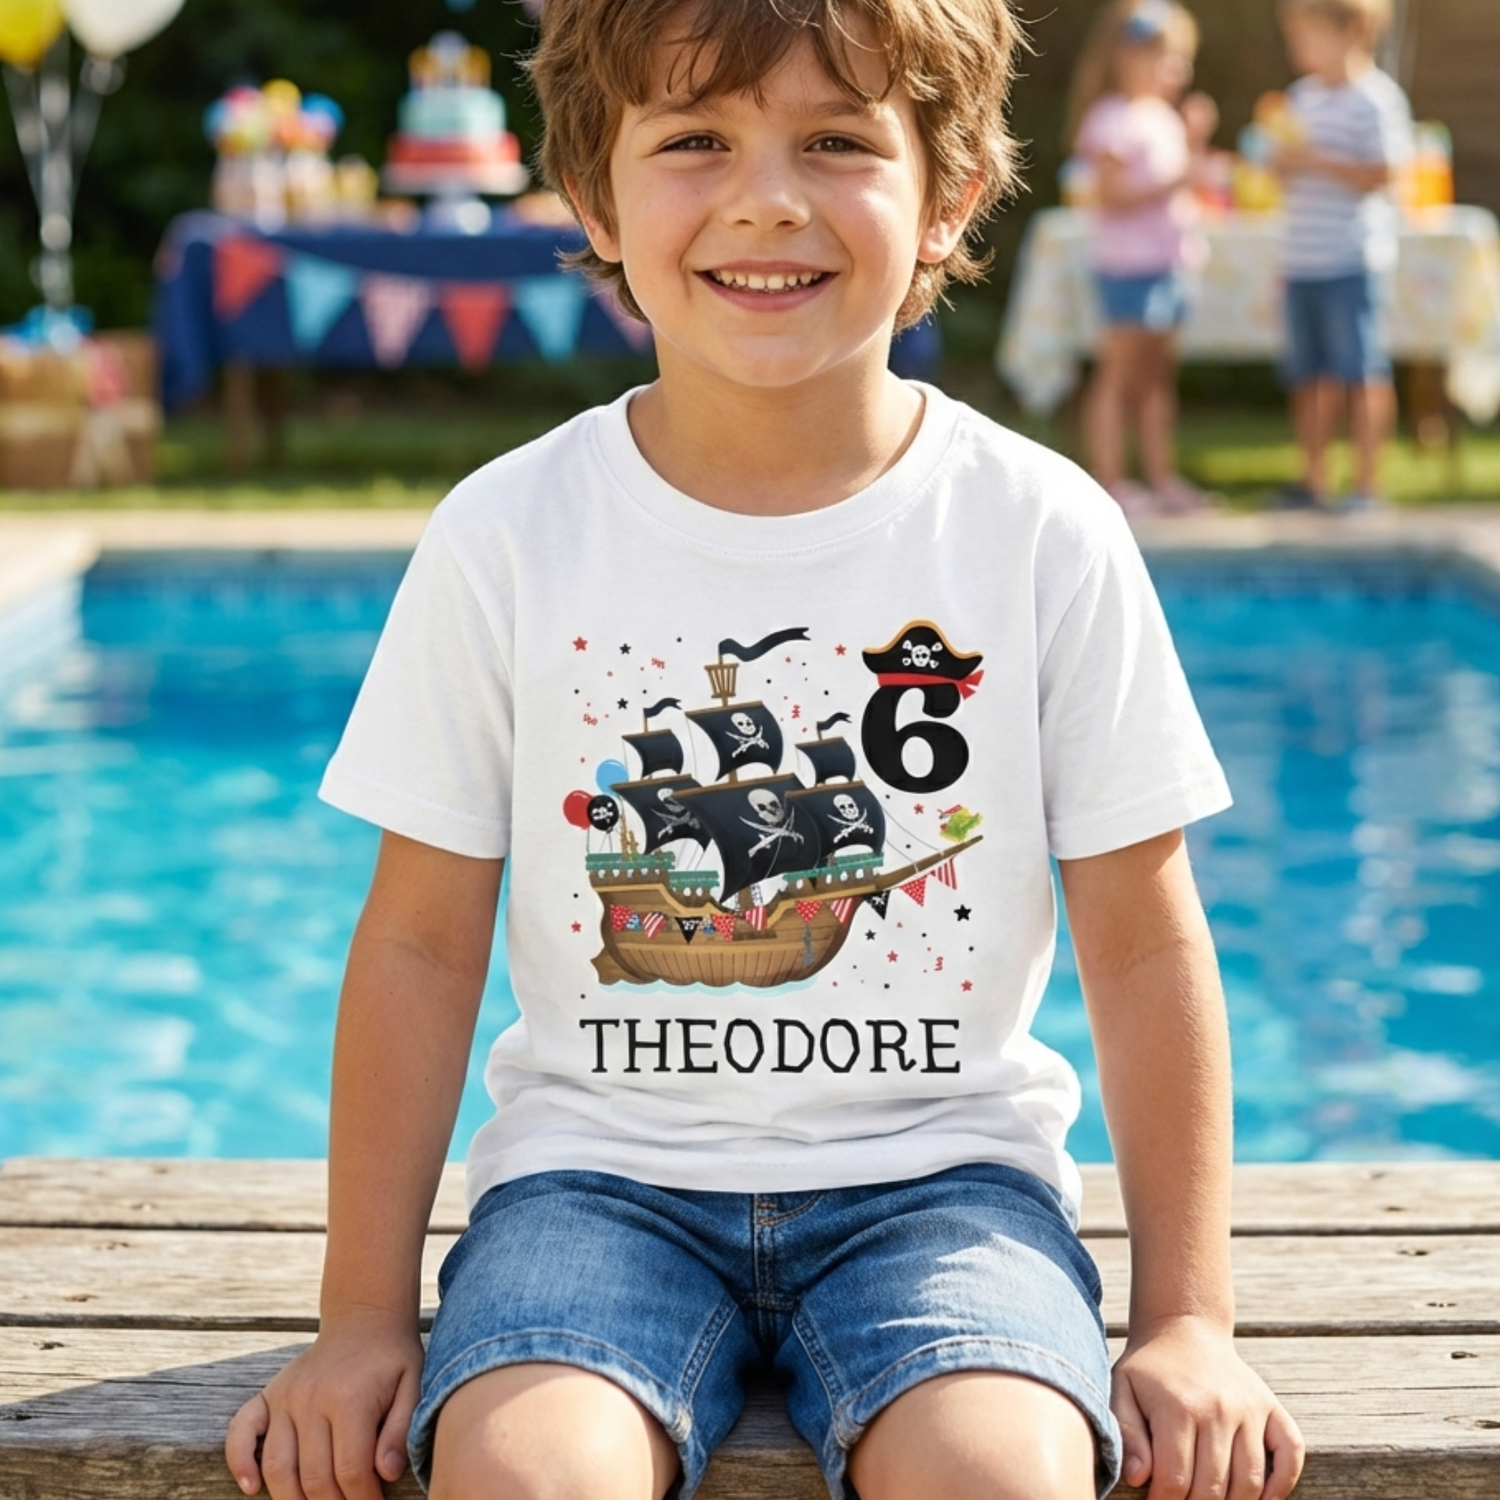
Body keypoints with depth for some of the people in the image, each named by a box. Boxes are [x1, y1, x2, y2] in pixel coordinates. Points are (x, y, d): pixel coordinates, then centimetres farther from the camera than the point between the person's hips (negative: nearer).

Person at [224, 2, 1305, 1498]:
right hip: (602, 1168, 0)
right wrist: (365, 1317, 2)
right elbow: (422, 944, 3)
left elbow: (1145, 950, 2)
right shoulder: (507, 537, -3)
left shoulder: (1042, 533, -4)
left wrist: (1189, 1323, 0)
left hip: (935, 1165, 0)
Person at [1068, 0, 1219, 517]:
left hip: (1169, 261, 9)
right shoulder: (1113, 120, -13)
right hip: (1129, 264, -9)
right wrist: (1172, 182, -22)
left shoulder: (1163, 116, 14)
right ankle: (1109, 480, -1)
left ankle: (1162, 476, 18)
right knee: (1119, 374, -4)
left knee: (1157, 374, 13)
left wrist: (1195, 141, 11)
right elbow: (1112, 195, -18)